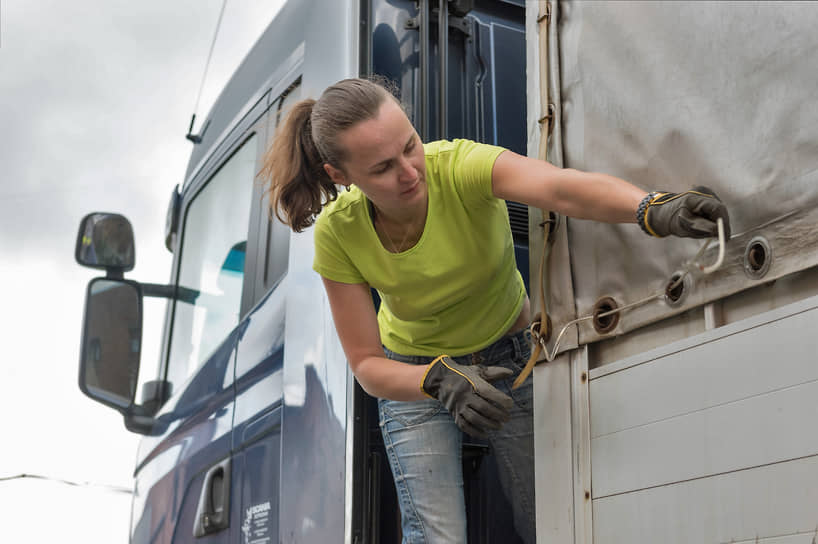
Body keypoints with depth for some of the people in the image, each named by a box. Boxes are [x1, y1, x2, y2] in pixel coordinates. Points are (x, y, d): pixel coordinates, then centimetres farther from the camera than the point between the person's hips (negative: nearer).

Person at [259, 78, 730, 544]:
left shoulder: (460, 165, -32)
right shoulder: (338, 232, -25)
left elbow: (562, 189, -52)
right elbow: (367, 364, -21)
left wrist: (654, 209, -71)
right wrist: (441, 380, -42)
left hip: (511, 357, 1)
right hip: (414, 373, 0)